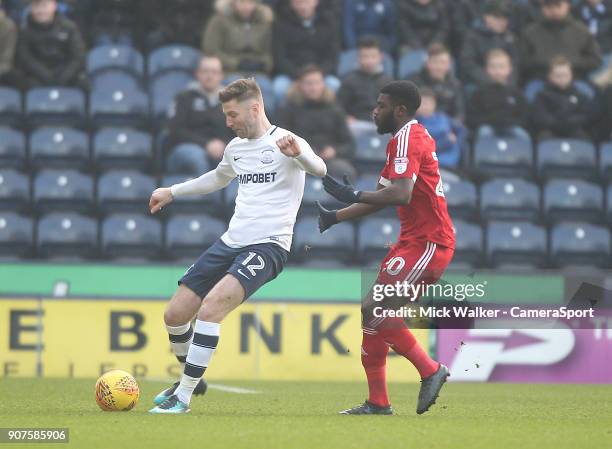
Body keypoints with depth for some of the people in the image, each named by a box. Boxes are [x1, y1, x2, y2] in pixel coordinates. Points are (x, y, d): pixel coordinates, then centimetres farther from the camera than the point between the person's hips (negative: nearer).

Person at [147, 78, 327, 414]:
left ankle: (183, 397, -20)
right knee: (175, 314, 2)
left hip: (268, 245, -8)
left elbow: (319, 170, -27)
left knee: (211, 306, -27)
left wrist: (298, 154, -48)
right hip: (231, 242, 8)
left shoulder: (283, 142, -8)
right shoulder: (236, 147, 16)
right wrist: (172, 192, 39)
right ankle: (190, 378, 28)